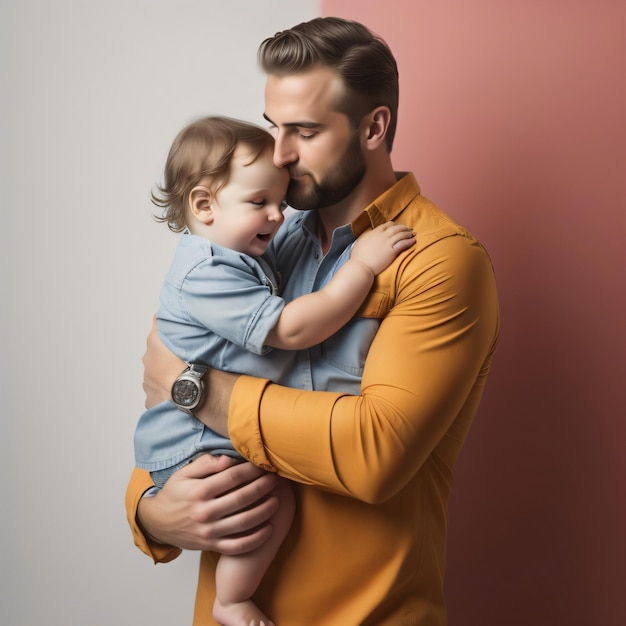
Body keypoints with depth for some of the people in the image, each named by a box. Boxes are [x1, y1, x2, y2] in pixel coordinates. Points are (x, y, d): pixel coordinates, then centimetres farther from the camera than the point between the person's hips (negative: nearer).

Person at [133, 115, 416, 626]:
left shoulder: (240, 258, 10)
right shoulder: (207, 275, -24)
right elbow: (293, 329, -29)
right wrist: (362, 264, -26)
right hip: (192, 445, -10)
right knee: (274, 501, -20)